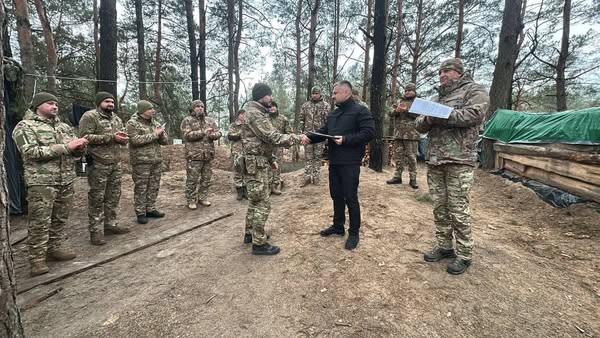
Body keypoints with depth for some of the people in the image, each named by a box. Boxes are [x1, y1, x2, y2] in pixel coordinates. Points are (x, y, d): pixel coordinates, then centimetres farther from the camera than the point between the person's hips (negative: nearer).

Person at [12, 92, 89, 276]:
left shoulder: (65, 127, 14)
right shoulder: (25, 126, -2)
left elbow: (76, 152, 14)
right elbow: (31, 152, -16)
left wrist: (80, 146, -12)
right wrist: (65, 146, -21)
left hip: (66, 181, 5)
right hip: (41, 182, -5)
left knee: (60, 219, 12)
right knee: (40, 222, -2)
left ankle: (55, 247, 26)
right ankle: (37, 258, 8)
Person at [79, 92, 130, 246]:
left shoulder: (117, 119, 16)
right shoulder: (90, 116, -6)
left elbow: (122, 140, 19)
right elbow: (85, 137, -17)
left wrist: (123, 138, -6)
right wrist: (111, 137, -20)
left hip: (116, 163, 7)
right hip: (98, 164, -7)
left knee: (114, 196, 12)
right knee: (97, 197, -1)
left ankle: (111, 223, 25)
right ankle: (96, 230, 7)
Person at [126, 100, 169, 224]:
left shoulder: (155, 123, 14)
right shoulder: (132, 123, -4)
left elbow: (165, 141, 11)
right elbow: (136, 140, -19)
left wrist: (161, 134, -11)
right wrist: (154, 135, -16)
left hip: (156, 160, 6)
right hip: (141, 161, -6)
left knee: (154, 187, 9)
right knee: (141, 188, 0)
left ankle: (150, 209, 21)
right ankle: (140, 213, 9)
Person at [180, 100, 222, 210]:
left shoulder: (210, 120, 15)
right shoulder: (187, 120, 0)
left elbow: (218, 133, 10)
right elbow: (187, 135, -14)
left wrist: (213, 135, -14)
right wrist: (203, 132, -21)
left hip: (208, 155, 5)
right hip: (194, 155, -5)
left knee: (206, 178, 11)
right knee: (192, 179, 0)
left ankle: (203, 197, 24)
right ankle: (191, 200, 10)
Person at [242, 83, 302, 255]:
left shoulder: (257, 113, 18)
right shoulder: (255, 113, -16)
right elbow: (272, 138, -23)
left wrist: (271, 159, 19)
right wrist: (296, 138, -16)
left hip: (258, 162, 11)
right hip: (255, 164, -11)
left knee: (254, 200, 18)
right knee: (262, 203, -6)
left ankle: (250, 233, 31)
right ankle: (259, 243, 2)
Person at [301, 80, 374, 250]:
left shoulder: (360, 111, -8)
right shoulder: (333, 114, 17)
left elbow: (369, 132, -17)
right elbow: (323, 131, 16)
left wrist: (346, 139, -22)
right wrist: (310, 137, -3)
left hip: (350, 163, -8)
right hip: (334, 162, 8)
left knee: (350, 198, -1)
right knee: (336, 195, 15)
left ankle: (354, 233, 12)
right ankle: (338, 226, 31)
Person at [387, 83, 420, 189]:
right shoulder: (400, 102, 20)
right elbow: (390, 113, 8)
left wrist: (406, 110, -17)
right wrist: (397, 110, -13)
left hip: (411, 134, -4)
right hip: (398, 134, 4)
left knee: (411, 157, -3)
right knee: (398, 156, 7)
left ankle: (413, 179, 3)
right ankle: (397, 177, 14)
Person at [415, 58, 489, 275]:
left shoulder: (474, 91, 4)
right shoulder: (436, 98, 23)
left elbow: (474, 113, -16)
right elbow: (419, 125, 15)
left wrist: (441, 116, -14)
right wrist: (427, 119, -8)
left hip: (459, 160, -6)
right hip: (434, 161, 7)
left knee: (458, 209, -4)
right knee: (439, 207, 11)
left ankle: (464, 254, 9)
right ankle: (444, 246, 24)